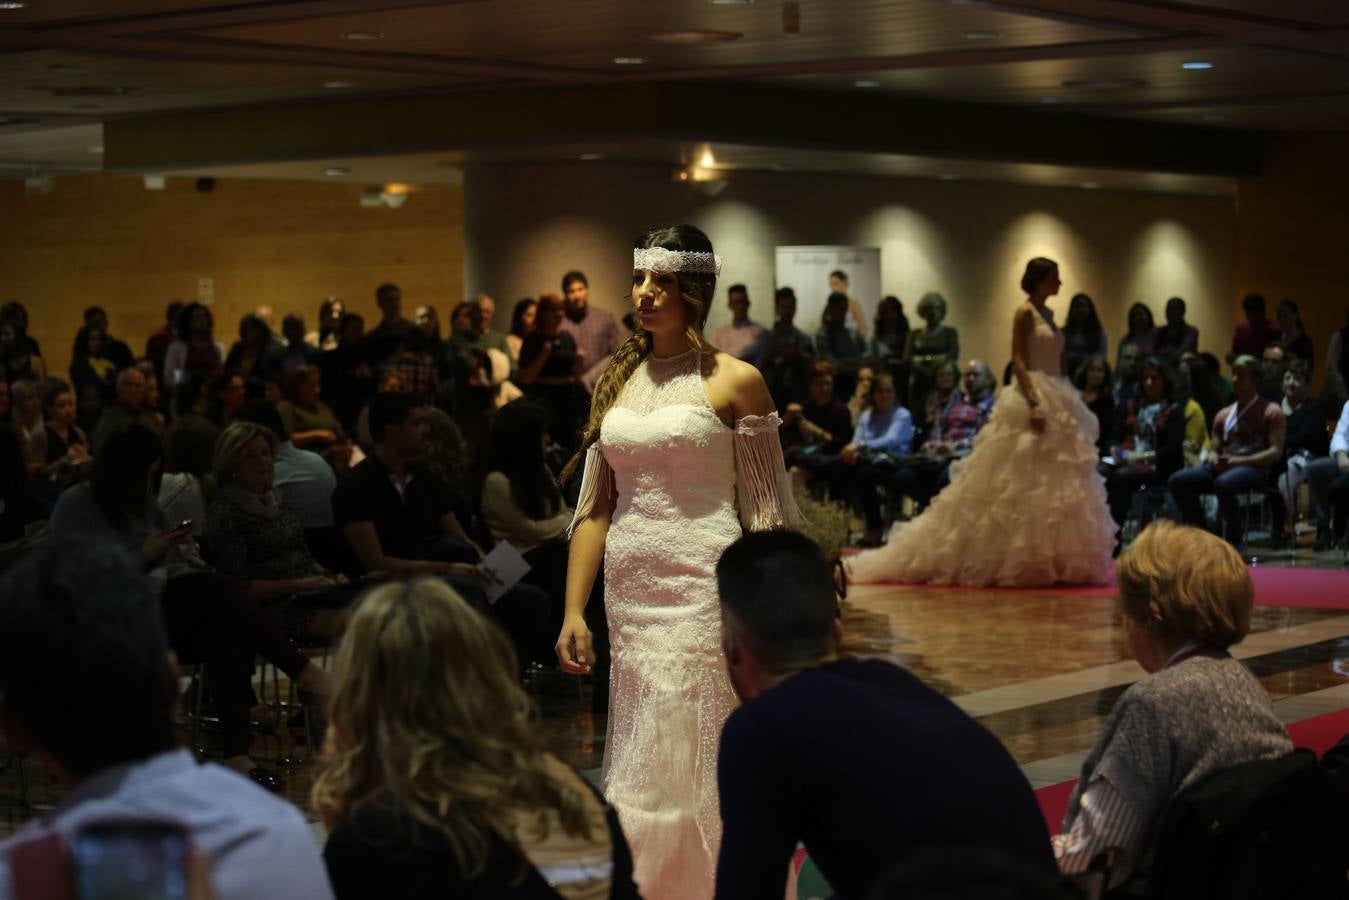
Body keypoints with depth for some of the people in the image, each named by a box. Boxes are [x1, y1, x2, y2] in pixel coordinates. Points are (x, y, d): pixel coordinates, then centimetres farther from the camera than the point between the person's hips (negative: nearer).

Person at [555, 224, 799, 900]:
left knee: (690, 762, -5)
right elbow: (596, 506, 12)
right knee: (643, 762, 8)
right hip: (629, 592, 5)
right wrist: (574, 612, 5)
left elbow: (766, 511, -3)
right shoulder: (616, 382, 11)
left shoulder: (734, 382, -3)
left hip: (705, 590, -5)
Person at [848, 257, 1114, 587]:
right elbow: (1018, 361, -16)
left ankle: (1048, 561, 12)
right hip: (1031, 399, -9)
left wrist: (1064, 403, 15)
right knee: (1021, 484, -8)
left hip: (1056, 403, 9)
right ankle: (1012, 561, -3)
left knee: (1053, 487, 8)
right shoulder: (1025, 313, -8)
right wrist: (1033, 404, -25)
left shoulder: (1047, 315, 16)